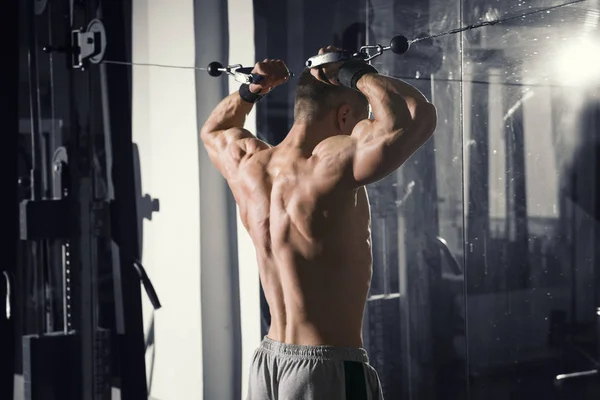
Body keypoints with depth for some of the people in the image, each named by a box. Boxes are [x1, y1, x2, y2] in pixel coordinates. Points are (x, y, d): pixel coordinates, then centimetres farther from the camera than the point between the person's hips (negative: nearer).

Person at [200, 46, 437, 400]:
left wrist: (252, 91, 12)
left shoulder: (248, 165, 3)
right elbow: (419, 116, -28)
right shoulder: (326, 168, -21)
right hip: (328, 370, -8)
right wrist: (352, 73, -15)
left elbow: (213, 130, 26)